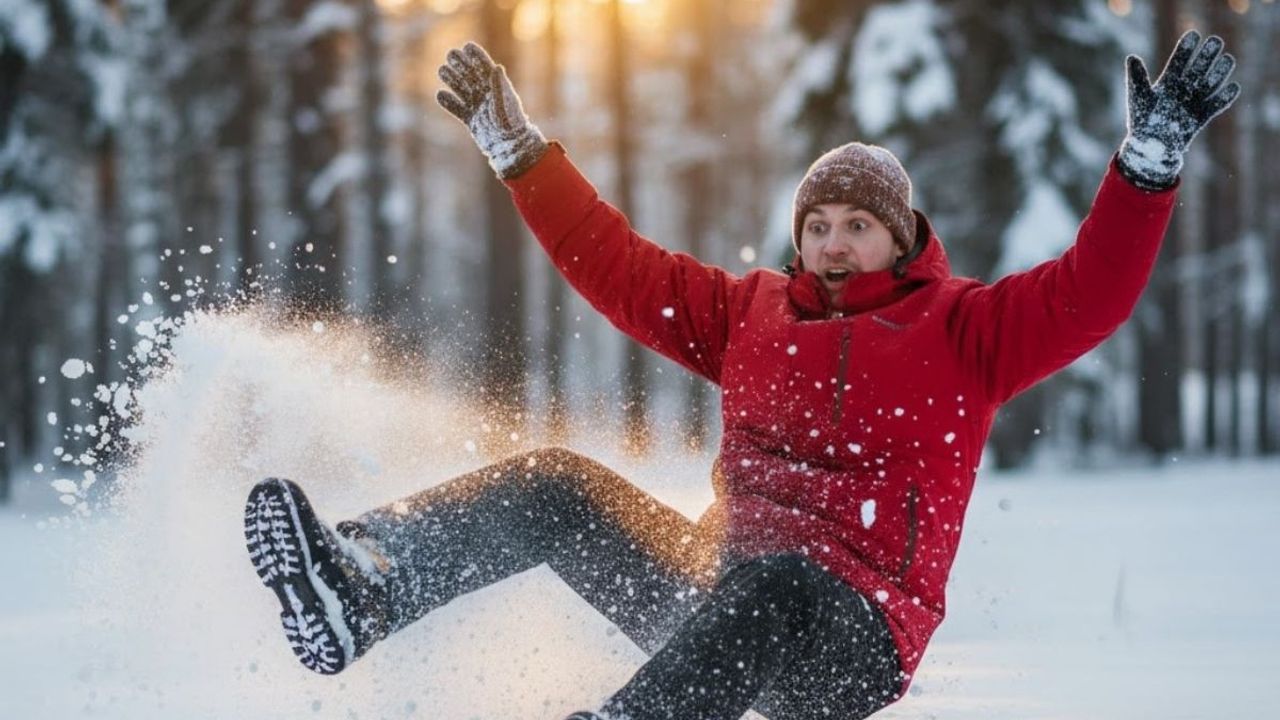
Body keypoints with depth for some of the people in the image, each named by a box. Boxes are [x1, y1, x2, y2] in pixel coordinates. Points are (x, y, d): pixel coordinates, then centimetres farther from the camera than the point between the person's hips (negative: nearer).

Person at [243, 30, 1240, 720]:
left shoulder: (964, 330, 5)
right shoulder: (753, 313, 18)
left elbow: (1087, 296, -10)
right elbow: (617, 267, 20)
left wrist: (1150, 161, -23)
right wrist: (518, 150, 16)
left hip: (851, 635, -5)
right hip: (722, 588, 5)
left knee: (773, 588, -40)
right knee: (558, 485, -12)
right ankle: (362, 586, -34)